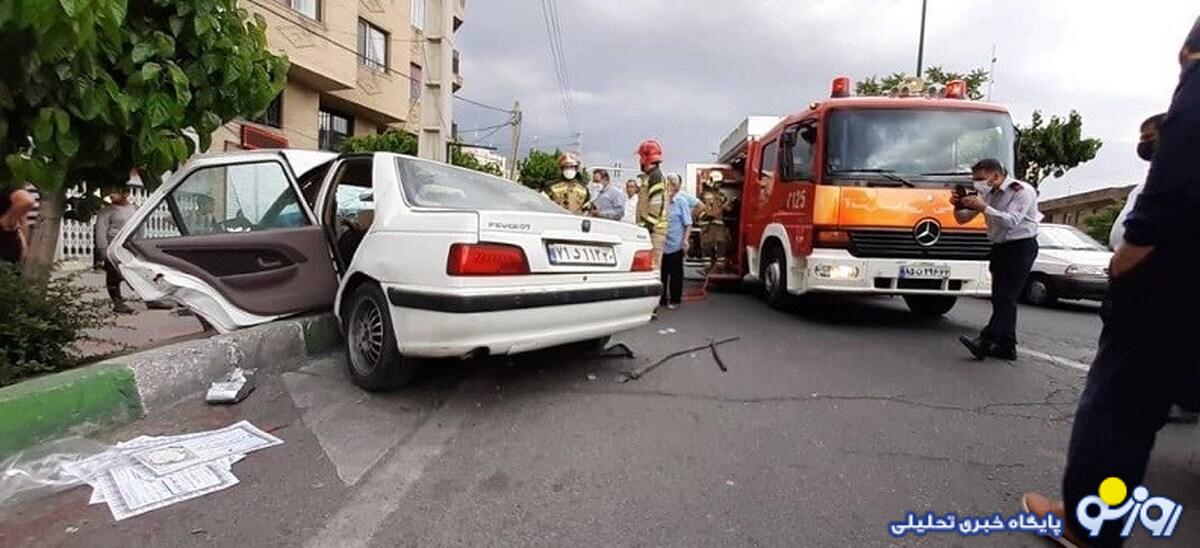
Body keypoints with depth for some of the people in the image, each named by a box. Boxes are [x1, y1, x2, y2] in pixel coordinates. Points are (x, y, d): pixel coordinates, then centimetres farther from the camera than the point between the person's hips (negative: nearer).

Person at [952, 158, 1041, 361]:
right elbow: (963, 219, 9)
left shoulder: (1022, 191, -11)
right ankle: (1006, 347, 12)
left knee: (1006, 298, -12)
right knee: (1000, 298, 7)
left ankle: (985, 342, -21)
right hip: (999, 247, 8)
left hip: (1021, 247, -8)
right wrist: (958, 206, -11)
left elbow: (1011, 221, -24)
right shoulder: (988, 193, 8)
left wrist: (983, 207, -28)